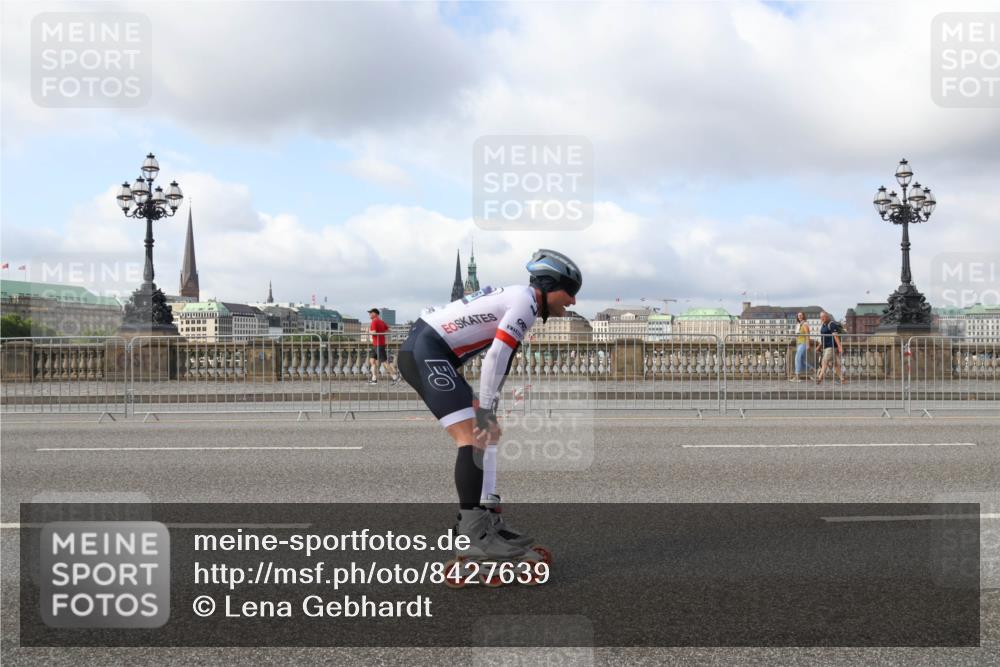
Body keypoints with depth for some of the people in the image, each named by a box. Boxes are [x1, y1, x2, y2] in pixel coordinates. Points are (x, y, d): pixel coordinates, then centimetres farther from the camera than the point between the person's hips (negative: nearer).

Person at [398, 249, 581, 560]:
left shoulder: (516, 297, 19)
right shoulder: (525, 301, -11)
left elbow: (499, 360, 20)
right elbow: (495, 357, -19)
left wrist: (486, 411, 18)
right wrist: (485, 411, -16)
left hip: (424, 352, 11)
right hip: (425, 351, -11)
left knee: (485, 434, 12)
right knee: (474, 437, -15)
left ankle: (489, 520, 15)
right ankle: (475, 536, -17)